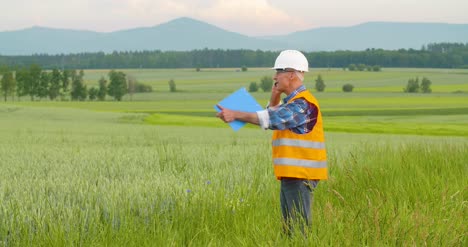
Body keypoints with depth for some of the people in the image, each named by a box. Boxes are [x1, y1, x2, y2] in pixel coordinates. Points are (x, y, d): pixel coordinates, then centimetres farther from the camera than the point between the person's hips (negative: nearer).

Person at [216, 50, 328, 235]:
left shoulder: (304, 103, -15)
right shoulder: (292, 101, 17)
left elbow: (273, 119, -25)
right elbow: (273, 118, 24)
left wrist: (236, 115, -25)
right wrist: (274, 98, 7)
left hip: (300, 176, -10)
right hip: (290, 175, 10)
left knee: (300, 227, -9)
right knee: (289, 227, 13)